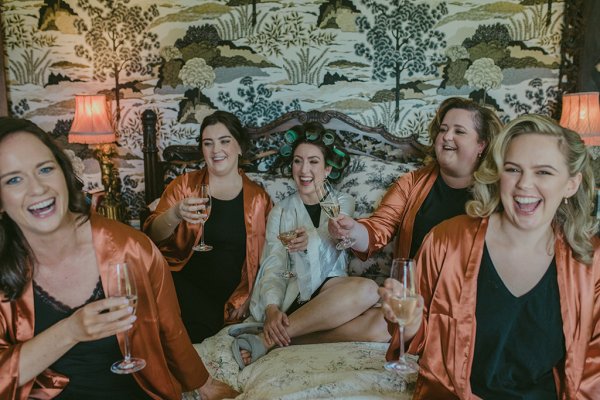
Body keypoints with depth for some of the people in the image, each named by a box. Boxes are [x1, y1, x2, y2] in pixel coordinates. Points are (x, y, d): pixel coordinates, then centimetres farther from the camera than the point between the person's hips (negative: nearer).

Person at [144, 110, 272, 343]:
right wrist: (175, 215, -22)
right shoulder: (184, 186, 7)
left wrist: (248, 297, -1)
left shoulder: (258, 197, 8)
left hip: (228, 296, 1)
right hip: (183, 282, 0)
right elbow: (150, 235, -1)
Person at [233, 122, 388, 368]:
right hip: (292, 297, -2)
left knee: (382, 325, -32)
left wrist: (312, 237, -33)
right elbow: (273, 267, -1)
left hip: (330, 291, 3)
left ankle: (269, 339, -31)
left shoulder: (343, 203, 17)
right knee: (366, 290, -32)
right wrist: (271, 308, -22)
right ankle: (276, 333, -32)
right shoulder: (281, 211, 13)